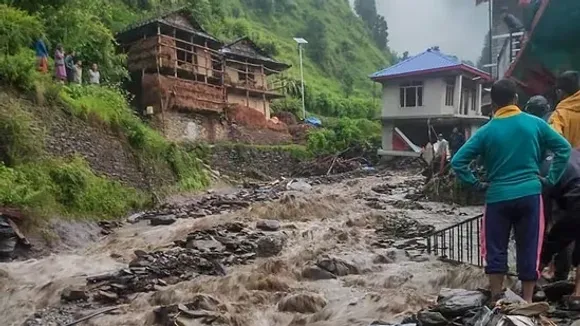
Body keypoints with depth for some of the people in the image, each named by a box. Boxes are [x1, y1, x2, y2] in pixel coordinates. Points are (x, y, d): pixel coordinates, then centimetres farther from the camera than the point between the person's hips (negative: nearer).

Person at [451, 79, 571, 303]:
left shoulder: (486, 131, -2)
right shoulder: (535, 123, 1)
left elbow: (458, 161, -6)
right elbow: (564, 148, 3)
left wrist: (476, 184, 2)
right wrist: (551, 178, 8)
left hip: (498, 197, -1)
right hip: (529, 195, 1)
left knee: (496, 250, 9)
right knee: (529, 249, 10)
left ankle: (496, 300, 14)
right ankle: (527, 301, 17)